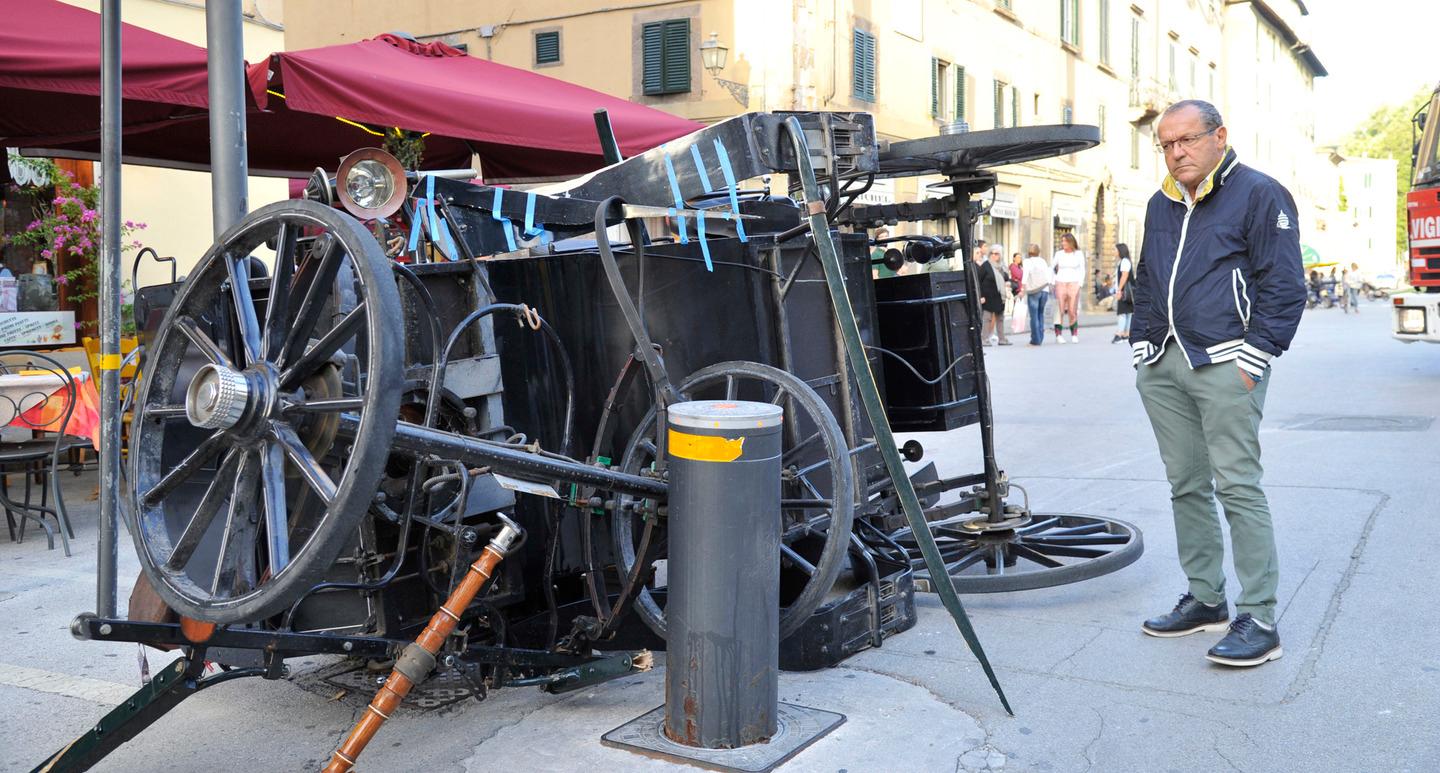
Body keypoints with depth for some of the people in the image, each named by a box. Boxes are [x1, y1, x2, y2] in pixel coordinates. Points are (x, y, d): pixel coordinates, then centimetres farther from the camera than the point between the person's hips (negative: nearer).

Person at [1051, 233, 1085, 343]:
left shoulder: (1079, 254, 4)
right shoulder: (1059, 254, 5)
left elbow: (1082, 271, 6)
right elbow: (1050, 268, 10)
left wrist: (1080, 285, -2)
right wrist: (1053, 282, 1)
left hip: (1074, 284, -1)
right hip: (1060, 284, 1)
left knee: (1073, 311, -3)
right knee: (1060, 310, -7)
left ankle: (1074, 335, 9)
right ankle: (1058, 335, -5)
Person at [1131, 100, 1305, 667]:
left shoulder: (1258, 194, -1)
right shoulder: (1161, 205, 20)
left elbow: (1284, 286, -5)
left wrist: (1254, 355, -12)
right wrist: (1143, 344, 18)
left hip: (1223, 364, -7)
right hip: (1163, 367, 7)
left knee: (1237, 486, -9)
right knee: (1186, 486, 9)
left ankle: (1258, 620, -4)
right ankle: (1205, 599, 19)